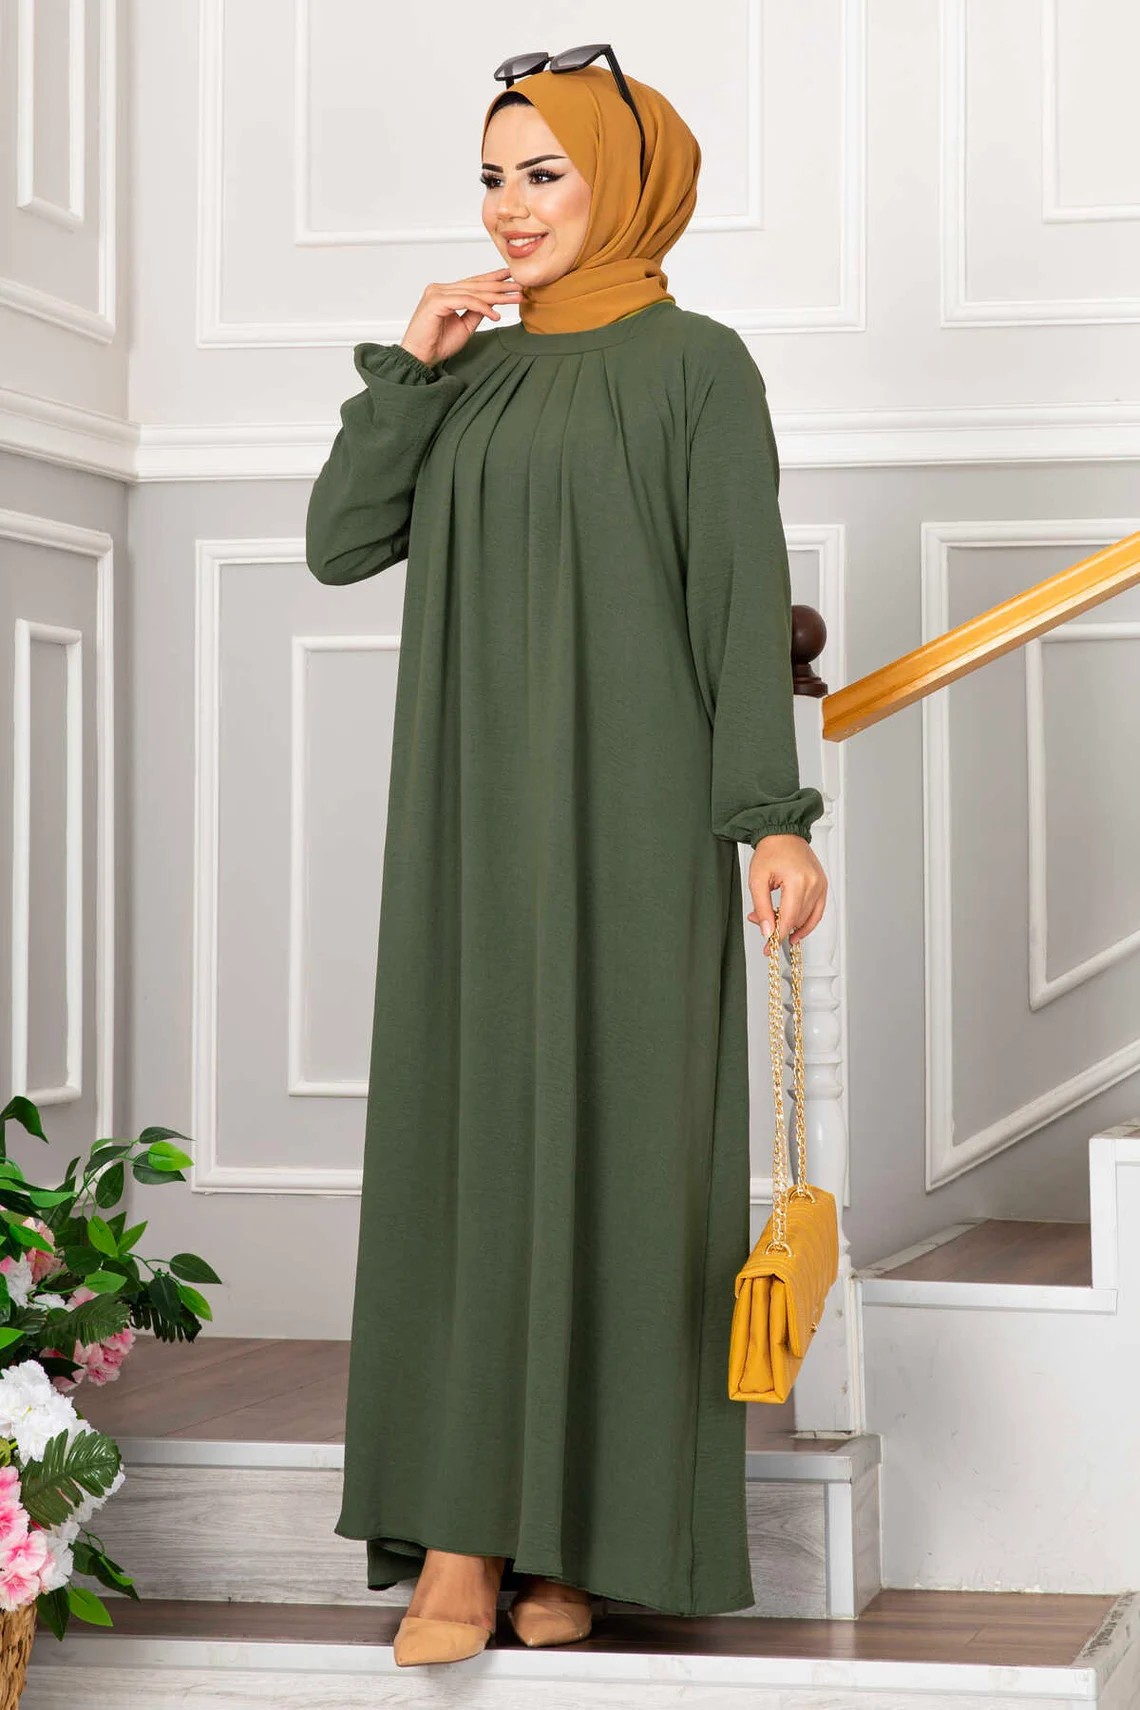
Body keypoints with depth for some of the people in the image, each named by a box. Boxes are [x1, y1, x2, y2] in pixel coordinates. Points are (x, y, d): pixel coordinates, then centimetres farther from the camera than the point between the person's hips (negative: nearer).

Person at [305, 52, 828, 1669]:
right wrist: (406, 366, -1)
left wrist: (775, 814, -14)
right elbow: (341, 546, 7)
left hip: (630, 806, -5)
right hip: (474, 811, 5)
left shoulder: (697, 363, -1)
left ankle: (585, 1527, 5)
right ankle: (462, 1531, 0)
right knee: (465, 1139, -1)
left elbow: (745, 592, -7)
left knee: (614, 1143, -3)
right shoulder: (472, 375, 15)